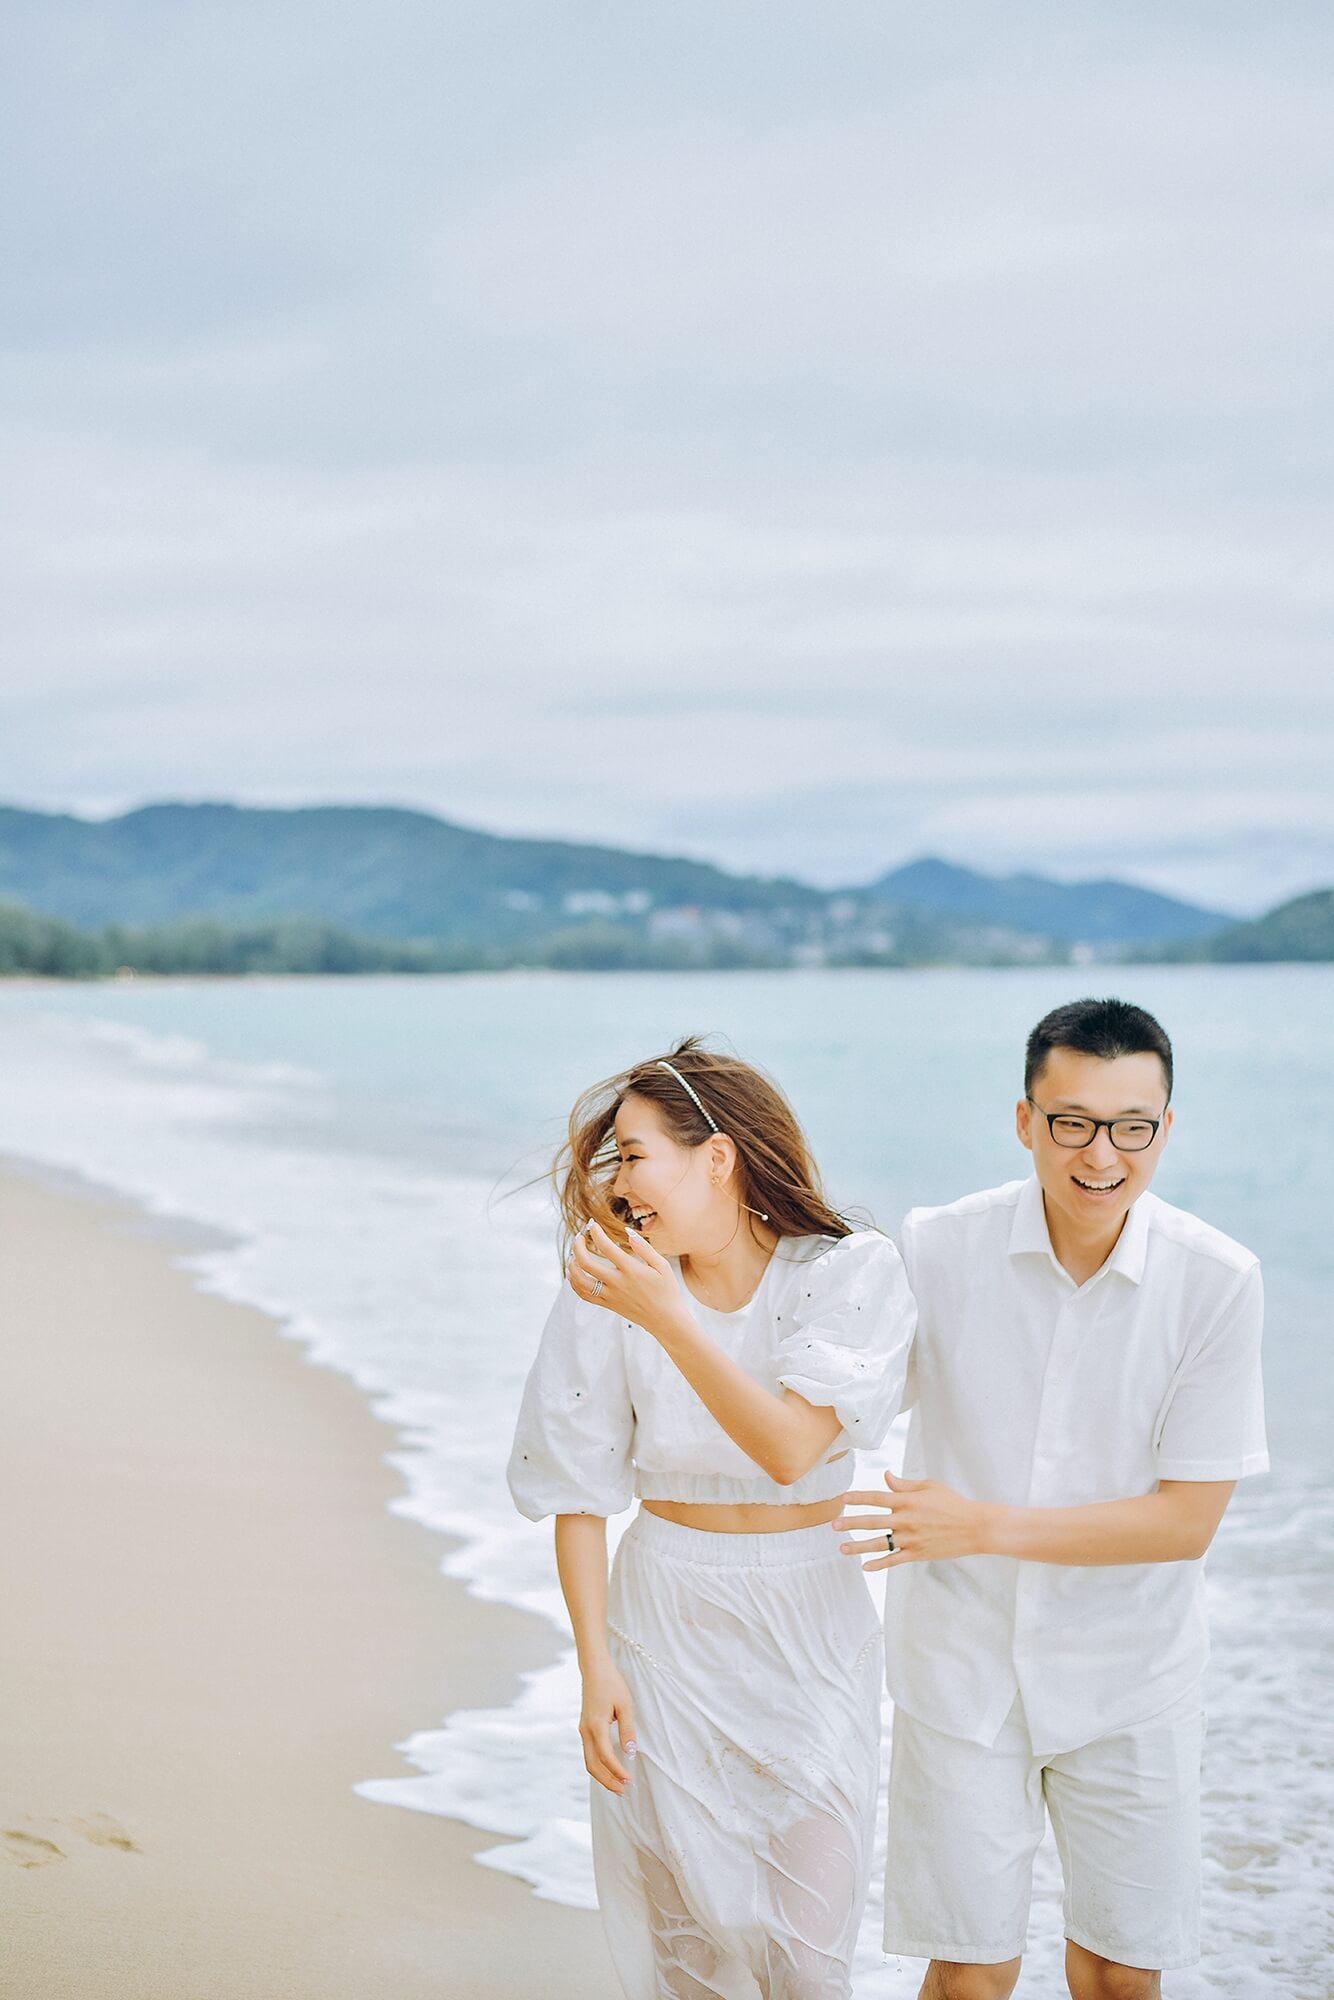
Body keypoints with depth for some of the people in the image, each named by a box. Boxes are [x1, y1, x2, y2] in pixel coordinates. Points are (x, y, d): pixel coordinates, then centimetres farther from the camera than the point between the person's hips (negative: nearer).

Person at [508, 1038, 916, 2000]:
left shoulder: (853, 1272, -11)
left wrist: (668, 1316, -29)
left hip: (811, 1623, -1)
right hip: (666, 1622, 1)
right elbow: (578, 1495, -1)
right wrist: (596, 1666, -5)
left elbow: (791, 1449, -23)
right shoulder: (605, 1292, -6)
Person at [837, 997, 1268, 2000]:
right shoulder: (938, 1249, -12)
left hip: (1128, 1674, 0)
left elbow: (1188, 1519, -13)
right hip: (963, 1660, 0)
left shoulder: (1216, 1279, -14)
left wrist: (983, 1526, -21)